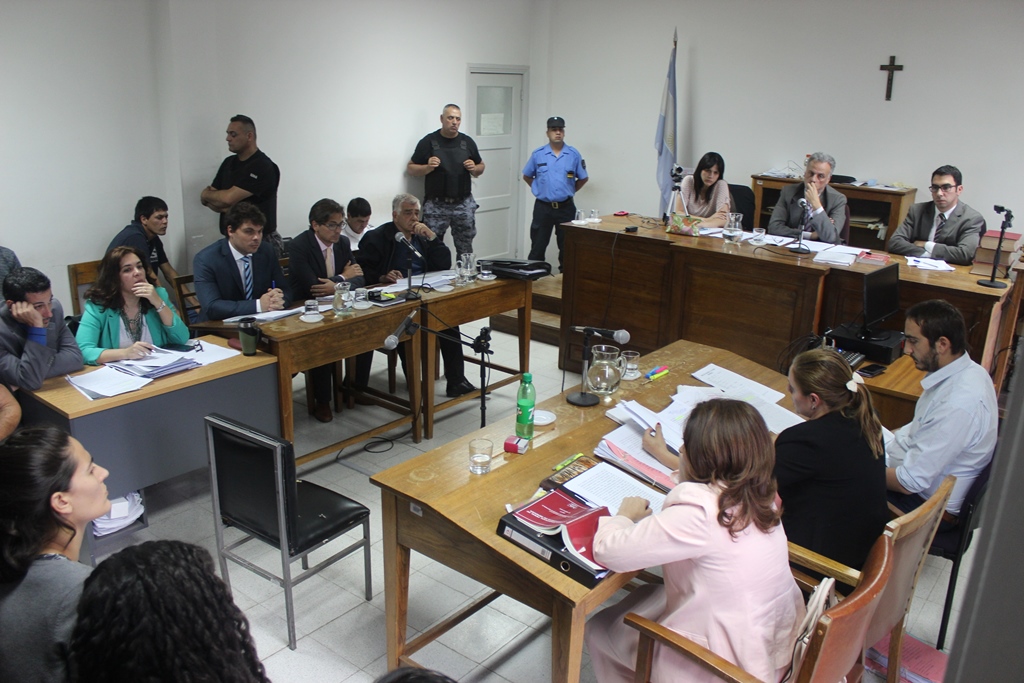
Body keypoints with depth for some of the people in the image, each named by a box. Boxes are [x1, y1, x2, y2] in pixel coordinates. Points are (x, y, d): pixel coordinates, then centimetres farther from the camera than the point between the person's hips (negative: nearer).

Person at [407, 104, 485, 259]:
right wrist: (428, 167, -15)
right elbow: (411, 169, 4)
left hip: (463, 204, 2)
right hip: (436, 205, -2)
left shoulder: (467, 142, 9)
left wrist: (474, 168, -5)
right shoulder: (428, 141, 0)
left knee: (465, 249, 5)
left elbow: (481, 167, 18)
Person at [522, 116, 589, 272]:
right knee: (538, 246, 5)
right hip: (543, 207, 0)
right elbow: (527, 176, 12)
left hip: (566, 207, 0)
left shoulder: (574, 154, -1)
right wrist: (539, 190, 6)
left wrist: (569, 191, 6)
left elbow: (583, 178, 9)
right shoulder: (538, 154, -1)